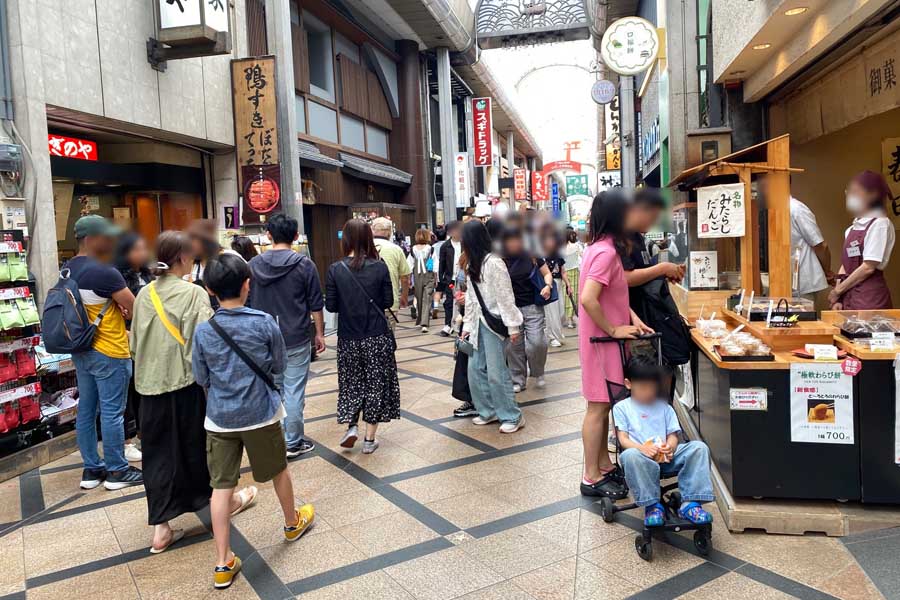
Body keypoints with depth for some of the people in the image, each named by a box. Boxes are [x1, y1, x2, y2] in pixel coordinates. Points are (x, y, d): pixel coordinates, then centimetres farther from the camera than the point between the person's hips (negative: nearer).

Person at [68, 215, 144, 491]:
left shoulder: (68, 269, 7)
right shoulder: (104, 271, -20)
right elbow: (136, 309, -17)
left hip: (81, 351, 9)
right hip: (109, 353, -9)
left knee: (86, 411, 13)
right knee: (112, 413, 1)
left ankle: (91, 469, 24)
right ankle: (117, 471, 11)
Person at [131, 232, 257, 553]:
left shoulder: (144, 294, 3)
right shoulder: (194, 293, -14)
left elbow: (135, 343, 9)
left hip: (152, 385, 5)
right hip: (187, 383, -4)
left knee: (159, 451, 10)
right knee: (200, 443, 13)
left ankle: (160, 528, 13)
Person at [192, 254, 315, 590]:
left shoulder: (203, 331, -8)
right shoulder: (265, 323, -13)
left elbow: (201, 378, 2)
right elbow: (278, 366, -2)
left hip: (220, 419, 1)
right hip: (260, 413, -1)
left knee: (222, 486, 7)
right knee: (279, 470, 21)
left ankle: (223, 564, 11)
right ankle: (293, 523, 44)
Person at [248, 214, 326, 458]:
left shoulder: (254, 264, 1)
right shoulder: (304, 265, -9)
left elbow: (247, 303, 10)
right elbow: (316, 305, -5)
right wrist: (320, 333, 6)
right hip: (296, 339, -4)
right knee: (294, 392, 3)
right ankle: (293, 443, 11)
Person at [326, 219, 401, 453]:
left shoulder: (335, 269, -8)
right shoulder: (380, 267, -9)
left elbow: (331, 306, -5)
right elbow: (388, 302, -4)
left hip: (349, 337, 1)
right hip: (377, 337, -1)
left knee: (351, 382, 21)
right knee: (375, 383, 10)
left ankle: (352, 426, 9)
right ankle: (370, 439, 15)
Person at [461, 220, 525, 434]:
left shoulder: (493, 263, -16)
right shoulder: (471, 264, 12)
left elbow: (506, 297, -16)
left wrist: (513, 326, -15)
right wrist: (467, 324, 13)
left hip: (494, 322, -9)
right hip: (478, 322, 9)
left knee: (496, 372, -5)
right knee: (475, 369, 9)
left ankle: (512, 416, 8)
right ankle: (488, 411, 22)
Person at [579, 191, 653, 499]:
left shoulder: (602, 248, 10)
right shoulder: (606, 252, -21)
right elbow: (588, 299, -30)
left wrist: (633, 318, 5)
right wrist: (613, 330, -19)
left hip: (606, 340, 10)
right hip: (603, 341, -10)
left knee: (603, 405, 17)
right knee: (598, 407, -1)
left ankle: (604, 466, 29)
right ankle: (592, 478, 10)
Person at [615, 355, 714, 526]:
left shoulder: (664, 407, 23)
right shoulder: (621, 408, 12)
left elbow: (673, 435, 13)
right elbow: (623, 439, 1)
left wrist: (670, 447, -13)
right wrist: (642, 448, -20)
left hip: (666, 458, 4)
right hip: (640, 456, -3)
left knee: (699, 447, -21)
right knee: (630, 455, -40)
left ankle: (689, 504, -25)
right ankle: (652, 505, -26)